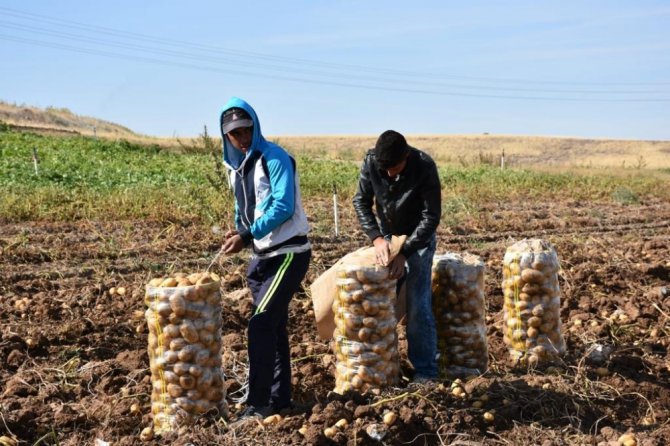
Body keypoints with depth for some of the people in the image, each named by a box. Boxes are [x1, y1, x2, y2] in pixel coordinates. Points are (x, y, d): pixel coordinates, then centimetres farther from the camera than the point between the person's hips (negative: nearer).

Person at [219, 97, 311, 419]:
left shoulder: (275, 158, -13)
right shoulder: (234, 165, 11)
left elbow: (283, 207, -22)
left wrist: (247, 236, -26)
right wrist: (238, 232, 2)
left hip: (288, 254, -8)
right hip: (262, 256, 8)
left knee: (260, 326, -13)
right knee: (273, 327, 13)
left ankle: (259, 404, -5)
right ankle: (279, 398, 23)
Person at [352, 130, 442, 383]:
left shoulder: (424, 167, -27)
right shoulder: (371, 161, -18)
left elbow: (431, 217, -23)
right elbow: (361, 201, -8)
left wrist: (404, 253, -27)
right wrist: (376, 237, -21)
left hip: (418, 239, -4)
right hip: (386, 237, 4)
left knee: (418, 307, -10)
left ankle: (425, 371, -1)